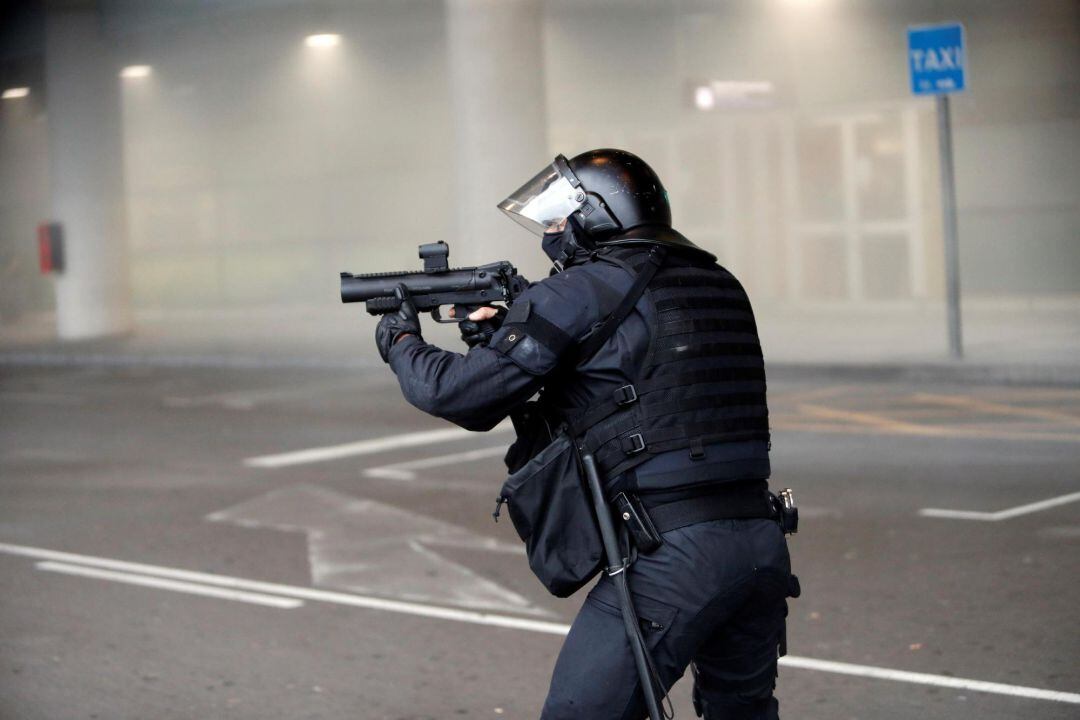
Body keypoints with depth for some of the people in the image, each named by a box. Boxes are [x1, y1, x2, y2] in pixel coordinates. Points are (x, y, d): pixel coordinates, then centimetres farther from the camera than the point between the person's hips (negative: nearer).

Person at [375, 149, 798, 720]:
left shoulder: (580, 293, -4)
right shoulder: (718, 284, 17)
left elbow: (454, 393, -2)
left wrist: (401, 342, 19)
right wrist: (506, 336, 25)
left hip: (670, 557, -7)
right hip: (761, 542, 7)